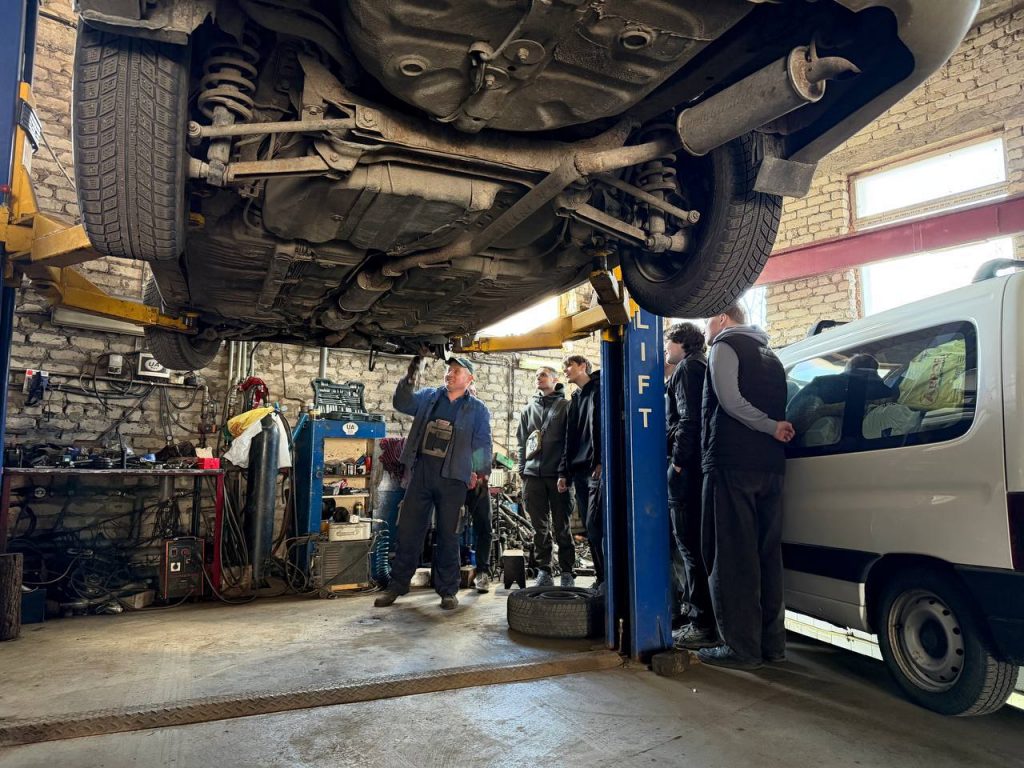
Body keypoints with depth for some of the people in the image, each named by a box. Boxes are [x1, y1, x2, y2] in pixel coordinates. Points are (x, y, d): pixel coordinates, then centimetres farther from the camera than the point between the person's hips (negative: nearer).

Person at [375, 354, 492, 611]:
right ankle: (397, 585, 16)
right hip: (421, 470, 2)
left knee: (448, 534, 5)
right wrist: (409, 378, -13)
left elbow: (482, 443, 2)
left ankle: (447, 590, 16)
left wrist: (480, 471, -7)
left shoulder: (477, 409, 5)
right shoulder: (429, 396, 12)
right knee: (408, 530, 5)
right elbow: (402, 404, 1)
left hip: (453, 476, -2)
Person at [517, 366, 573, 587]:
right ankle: (543, 569, 13)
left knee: (562, 526, 1)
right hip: (533, 474, 4)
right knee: (540, 526, 6)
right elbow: (522, 441, 18)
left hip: (557, 474, -4)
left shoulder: (565, 406, 6)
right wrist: (522, 470, 8)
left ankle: (567, 571, 9)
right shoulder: (529, 408, 19)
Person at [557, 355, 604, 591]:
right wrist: (564, 472, 18)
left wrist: (601, 461, -20)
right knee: (591, 527, 8)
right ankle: (601, 578, 14)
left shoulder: (599, 389, 0)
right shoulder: (574, 400, 25)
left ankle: (609, 578, -8)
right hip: (579, 471, 8)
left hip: (598, 469, -8)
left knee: (595, 524, -14)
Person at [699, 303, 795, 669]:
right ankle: (772, 641, 17)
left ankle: (742, 647, -4)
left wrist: (772, 428, -10)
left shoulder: (725, 346, -2)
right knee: (767, 554, 12)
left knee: (731, 557, -5)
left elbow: (730, 400, -15)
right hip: (770, 465, 8)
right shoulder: (769, 355, 24)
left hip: (732, 464, -8)